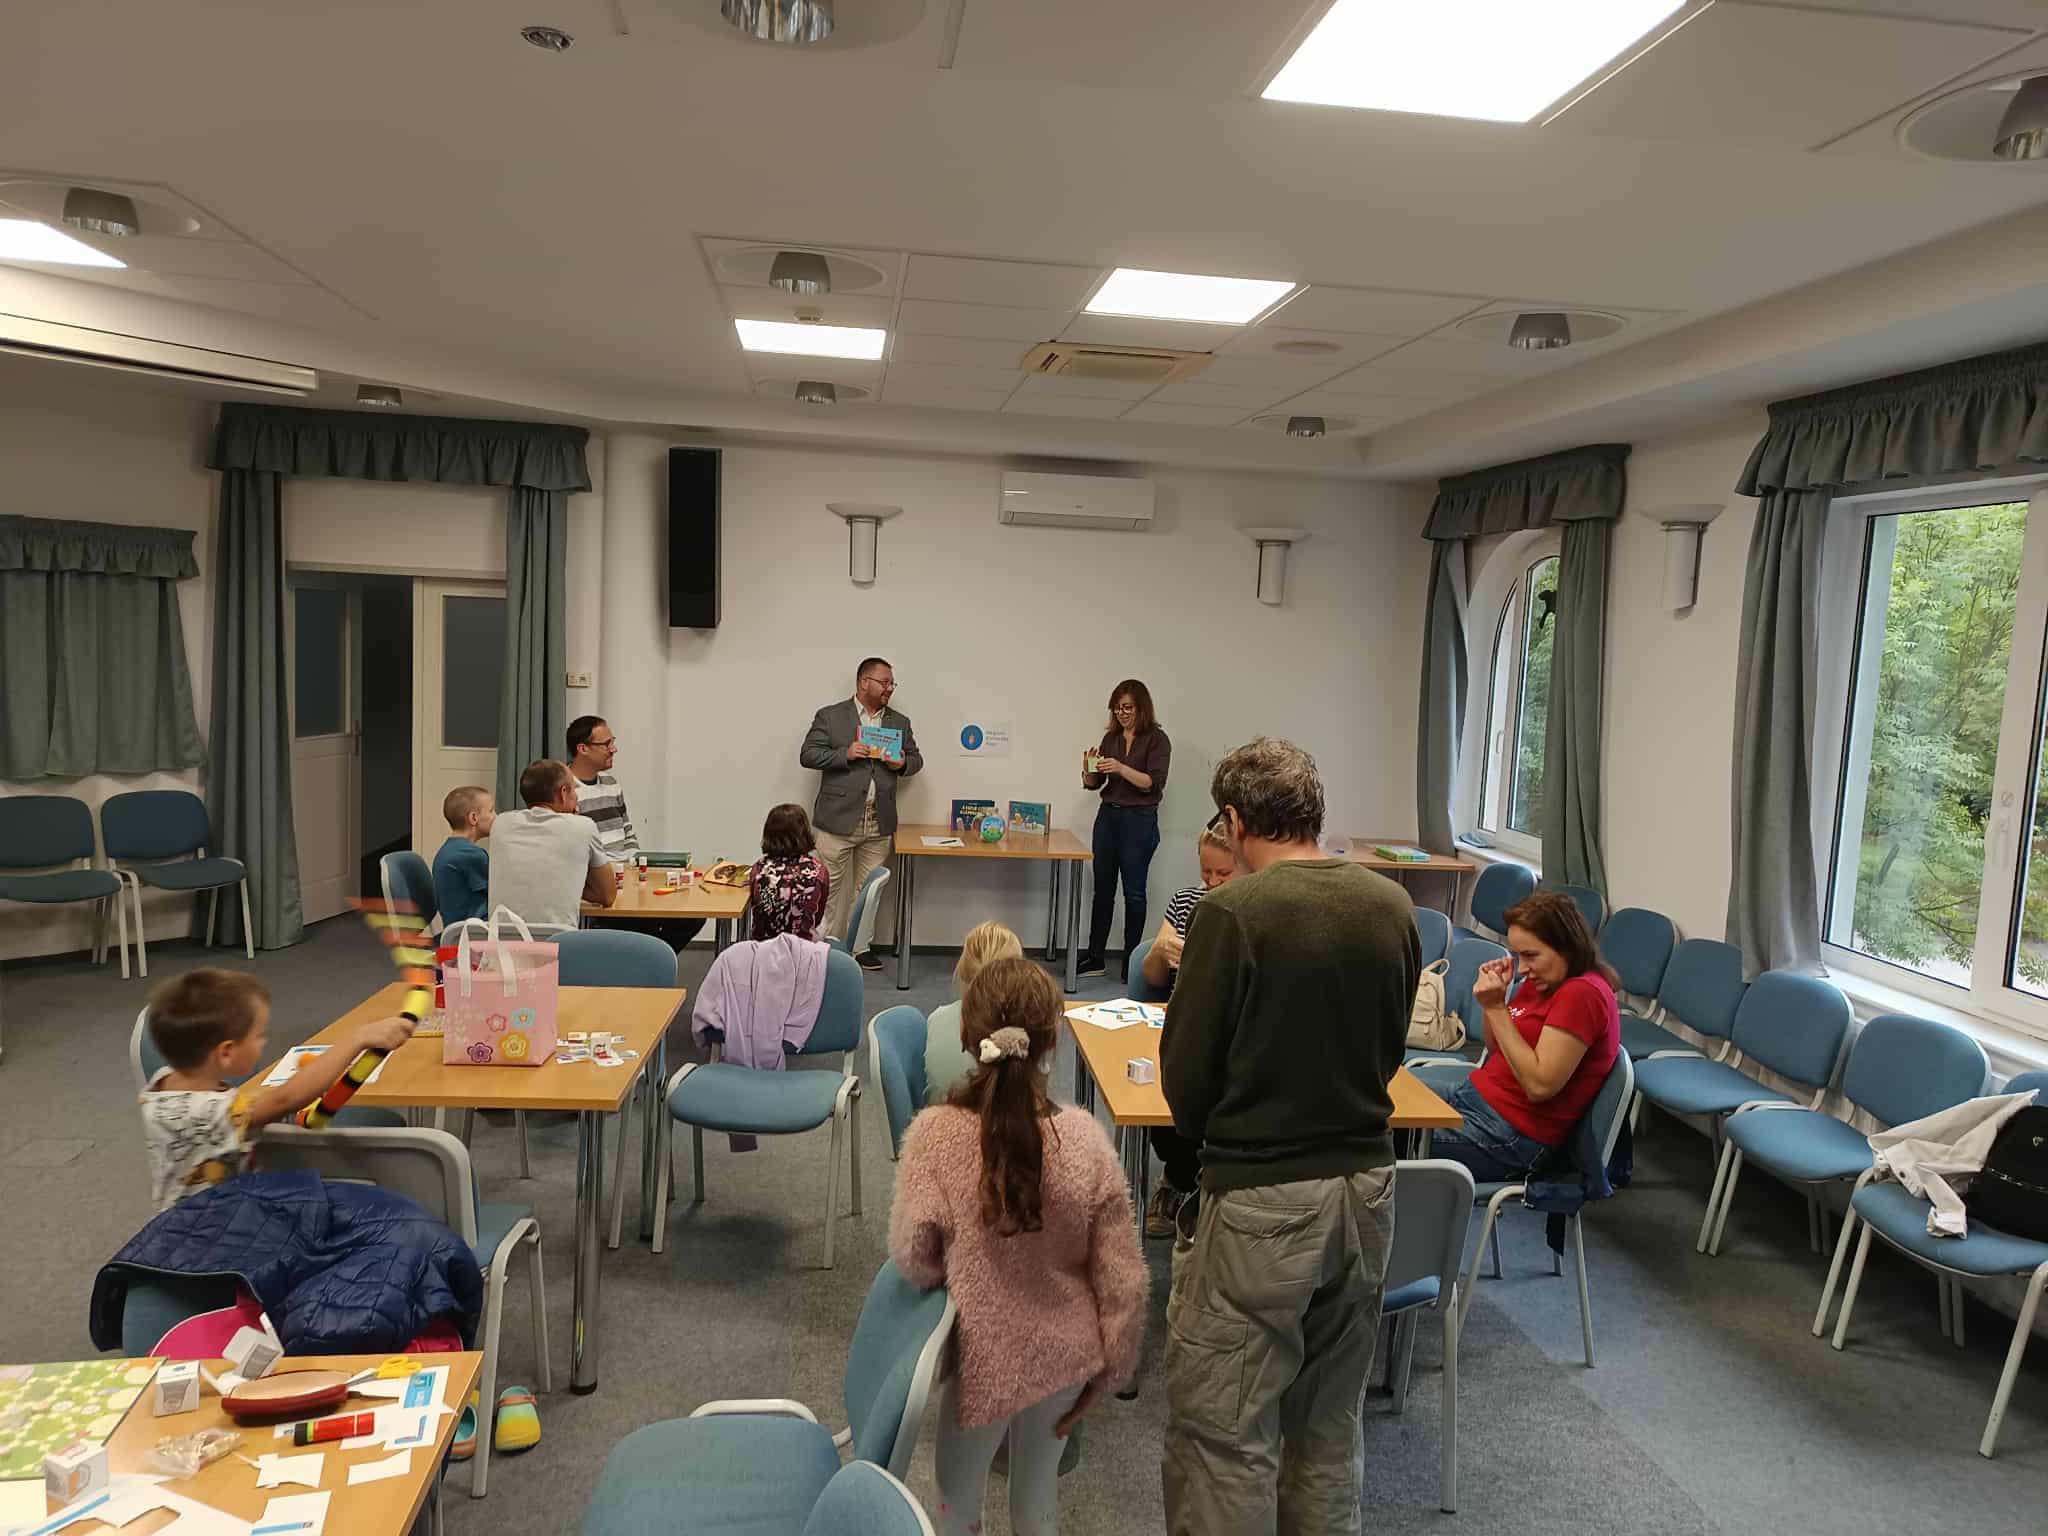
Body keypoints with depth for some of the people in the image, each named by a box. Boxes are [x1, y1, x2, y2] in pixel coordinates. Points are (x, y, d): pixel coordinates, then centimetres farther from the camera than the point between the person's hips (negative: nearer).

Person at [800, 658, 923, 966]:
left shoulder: (900, 723, 12)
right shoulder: (830, 716, 0)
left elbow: (916, 758, 19)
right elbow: (808, 755, -4)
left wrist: (903, 763, -5)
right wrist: (846, 754, -18)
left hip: (880, 824, 4)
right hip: (839, 819, -4)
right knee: (830, 887, 2)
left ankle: (860, 945, 21)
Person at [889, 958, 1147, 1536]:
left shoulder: (935, 1134, -23)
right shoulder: (1085, 1137, -18)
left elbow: (914, 1259, -14)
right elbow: (1122, 1278, -11)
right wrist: (1111, 1367, 4)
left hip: (983, 1357, -2)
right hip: (1063, 1356, 2)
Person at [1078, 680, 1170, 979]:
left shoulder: (1156, 740, -6)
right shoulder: (1111, 738, 8)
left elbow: (1153, 783, -16)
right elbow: (1093, 783, 9)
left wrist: (1122, 768, -29)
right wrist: (1089, 768, -13)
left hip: (1139, 820, -5)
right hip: (1108, 816, 5)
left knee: (1134, 892, 2)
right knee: (1102, 888, 7)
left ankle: (1132, 962, 11)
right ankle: (1094, 958, 13)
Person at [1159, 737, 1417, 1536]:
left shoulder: (1233, 912, -17)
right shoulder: (1391, 906, -1)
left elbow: (1185, 1079, -12)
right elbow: (1389, 1048, 10)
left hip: (1261, 1200, -6)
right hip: (1367, 1187, 6)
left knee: (1223, 1434, 7)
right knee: (1329, 1428, 21)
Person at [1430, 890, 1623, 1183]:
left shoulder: (1582, 994, -19)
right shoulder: (1543, 982, 8)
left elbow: (1539, 1085, -23)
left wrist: (1496, 1008, -21)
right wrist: (1492, 1000, -1)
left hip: (1512, 1134, -9)